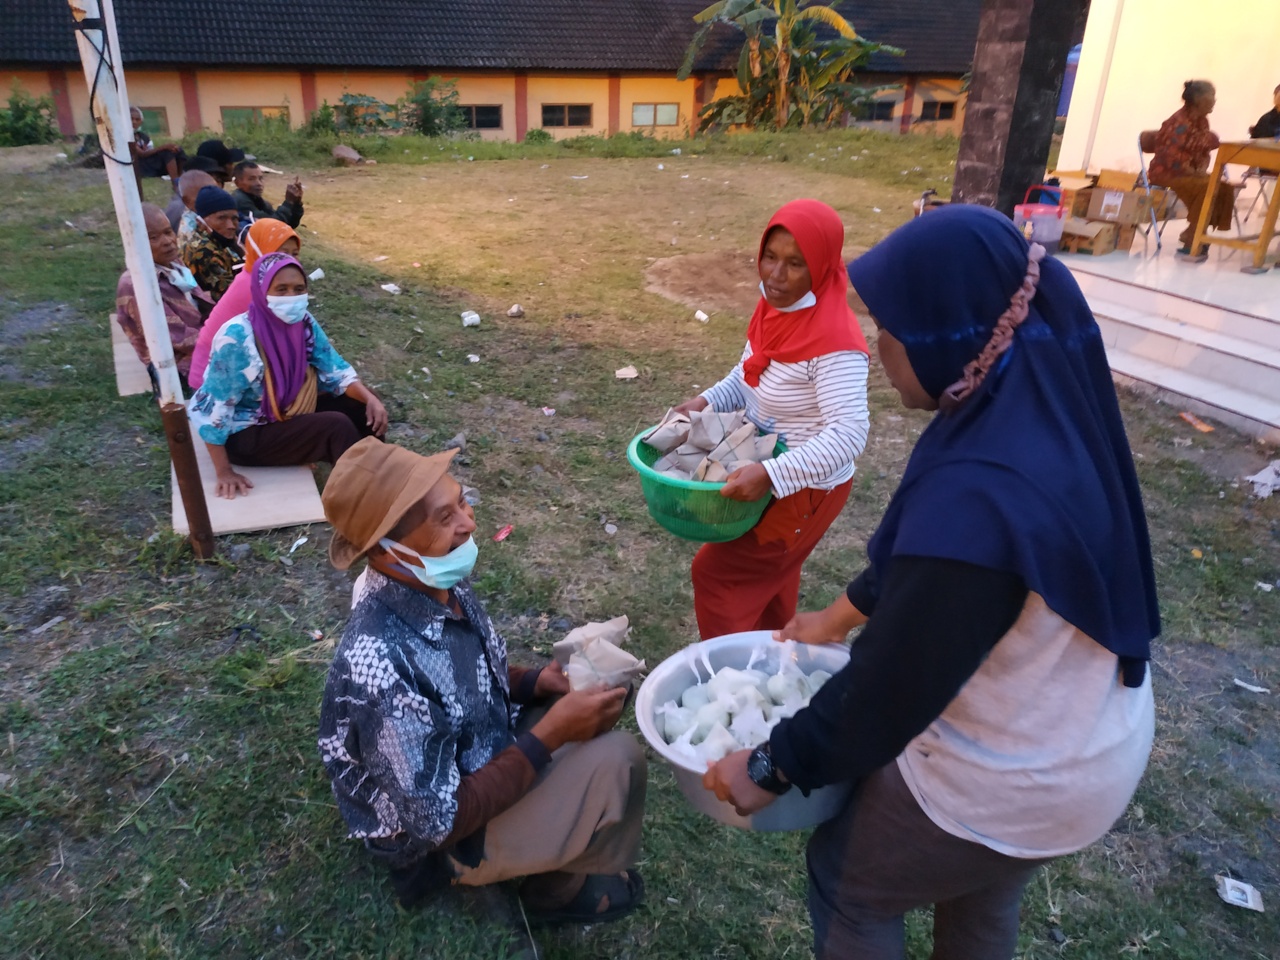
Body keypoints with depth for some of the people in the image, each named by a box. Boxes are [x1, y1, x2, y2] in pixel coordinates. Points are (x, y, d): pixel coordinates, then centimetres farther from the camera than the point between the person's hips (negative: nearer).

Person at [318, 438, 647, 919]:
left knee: (601, 693, 5)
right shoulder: (380, 666, -37)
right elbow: (439, 820, -29)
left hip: (484, 758, 8)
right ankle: (559, 885, 11)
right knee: (616, 761, -20)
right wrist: (550, 735, -28)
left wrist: (538, 681, -11)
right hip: (445, 835, -7)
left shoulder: (442, 586, -12)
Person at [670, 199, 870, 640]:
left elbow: (848, 433, -34)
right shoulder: (775, 307, -4)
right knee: (769, 577, 25)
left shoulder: (834, 339, -30)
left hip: (806, 486, -8)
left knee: (717, 572, 0)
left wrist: (770, 476, -41)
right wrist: (709, 401, -7)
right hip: (767, 476, 8)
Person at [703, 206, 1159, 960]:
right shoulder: (1043, 410, -9)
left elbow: (891, 688, -27)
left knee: (847, 882, 19)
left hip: (1014, 783, -8)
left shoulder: (976, 501, -39)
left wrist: (772, 768, -10)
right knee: (982, 895, 33)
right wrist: (844, 613, 18)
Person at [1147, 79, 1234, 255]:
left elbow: (1204, 154, 13)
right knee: (1207, 187, -28)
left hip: (1188, 172, 9)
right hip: (1166, 172, -9)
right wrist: (1196, 173, -18)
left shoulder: (1202, 121, 9)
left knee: (1225, 188, -5)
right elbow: (1173, 160, -25)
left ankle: (1191, 234, 0)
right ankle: (1191, 242, -20)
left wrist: (1202, 170, -8)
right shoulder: (1180, 123, -19)